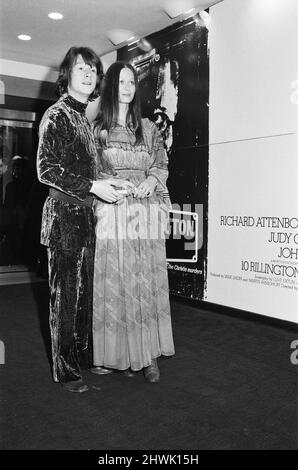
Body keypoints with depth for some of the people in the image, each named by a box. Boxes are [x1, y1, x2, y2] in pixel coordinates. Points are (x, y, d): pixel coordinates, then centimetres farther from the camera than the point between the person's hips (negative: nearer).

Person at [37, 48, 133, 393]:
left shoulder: (85, 118, 19)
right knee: (65, 293, -1)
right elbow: (46, 169, -15)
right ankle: (65, 370, 10)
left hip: (86, 214, 8)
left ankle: (84, 357, 25)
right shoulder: (57, 115, -6)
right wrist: (93, 186, -18)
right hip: (64, 212, -8)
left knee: (86, 290, 11)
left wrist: (108, 186, 13)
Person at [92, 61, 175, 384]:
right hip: (111, 214, -2)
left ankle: (149, 354, 8)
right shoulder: (96, 128, 8)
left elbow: (162, 166, 15)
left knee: (146, 282, 0)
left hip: (147, 214, 2)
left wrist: (150, 181, -5)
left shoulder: (148, 128, 15)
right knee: (114, 283, -2)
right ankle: (122, 354, 9)